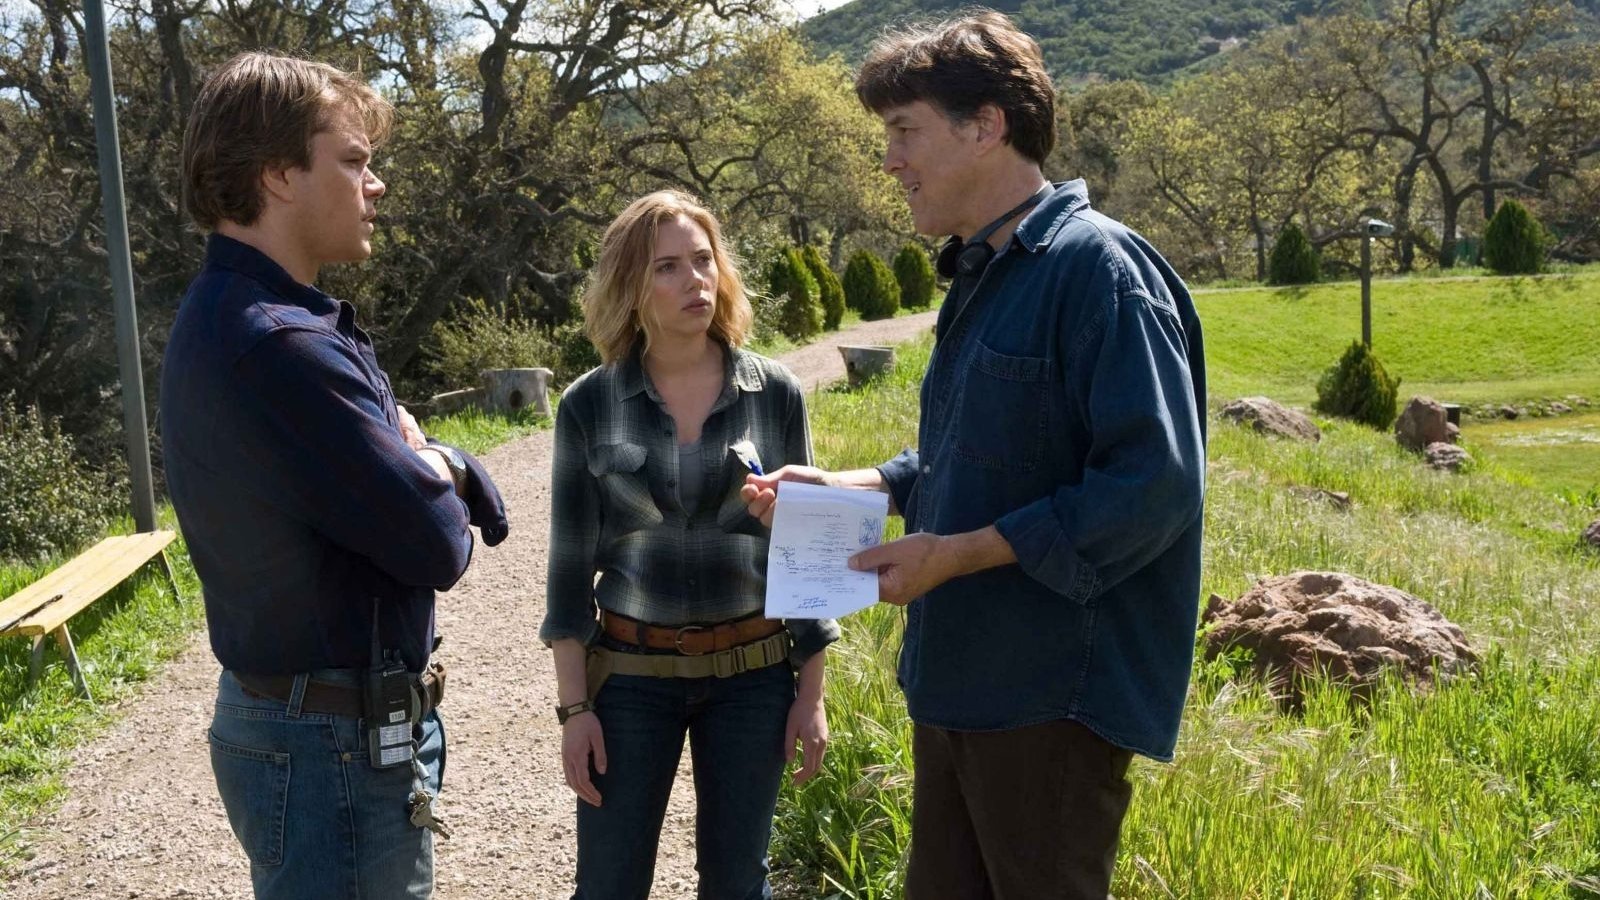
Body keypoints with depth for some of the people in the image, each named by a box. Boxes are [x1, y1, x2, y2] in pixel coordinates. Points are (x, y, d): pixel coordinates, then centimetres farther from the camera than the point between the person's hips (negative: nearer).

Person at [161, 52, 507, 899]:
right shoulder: (280, 346, -26)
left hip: (294, 720, 10)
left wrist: (433, 468, -14)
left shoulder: (235, 318, 8)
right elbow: (436, 544, -24)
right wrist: (436, 473, -2)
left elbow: (376, 478, 8)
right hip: (337, 747, -10)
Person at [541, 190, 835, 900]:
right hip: (629, 672, 0)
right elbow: (571, 564, 0)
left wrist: (811, 691, 1)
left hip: (753, 673, 1)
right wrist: (573, 705, -3)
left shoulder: (776, 394, -3)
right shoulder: (589, 405, -4)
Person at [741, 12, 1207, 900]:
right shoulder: (979, 277, 13)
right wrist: (839, 487, 8)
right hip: (960, 680, 9)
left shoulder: (1097, 268, -17)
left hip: (1053, 696, -9)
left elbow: (1152, 486, -24)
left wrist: (955, 554, -22)